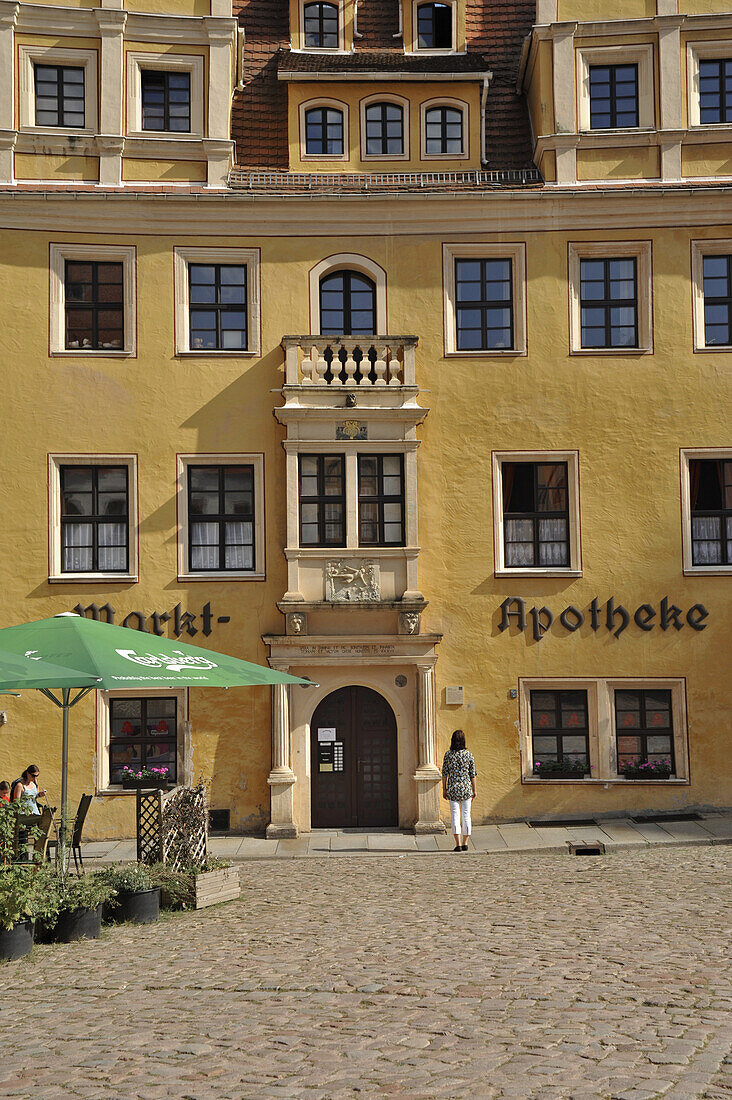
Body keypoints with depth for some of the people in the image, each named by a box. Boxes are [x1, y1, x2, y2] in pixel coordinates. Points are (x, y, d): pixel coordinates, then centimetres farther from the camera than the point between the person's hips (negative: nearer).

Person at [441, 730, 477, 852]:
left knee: (455, 815, 1)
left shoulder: (448, 754, -4)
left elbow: (445, 773, -1)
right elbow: (473, 774, 1)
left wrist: (444, 789, 8)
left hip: (453, 788, -1)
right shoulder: (469, 754, -3)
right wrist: (474, 790, 9)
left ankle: (458, 843, -8)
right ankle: (465, 843, 11)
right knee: (466, 815, 9)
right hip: (466, 788, 1)